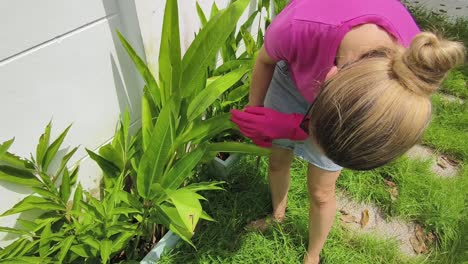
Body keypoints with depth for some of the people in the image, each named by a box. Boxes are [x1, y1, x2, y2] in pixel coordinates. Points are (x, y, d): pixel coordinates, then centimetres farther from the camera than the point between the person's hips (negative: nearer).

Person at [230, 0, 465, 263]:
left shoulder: (410, 80, -37)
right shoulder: (298, 27, -43)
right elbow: (265, 61, -16)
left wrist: (289, 128, -30)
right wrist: (253, 114, -5)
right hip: (293, 75, 1)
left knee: (321, 191, 6)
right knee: (278, 161, 16)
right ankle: (278, 215, 50)